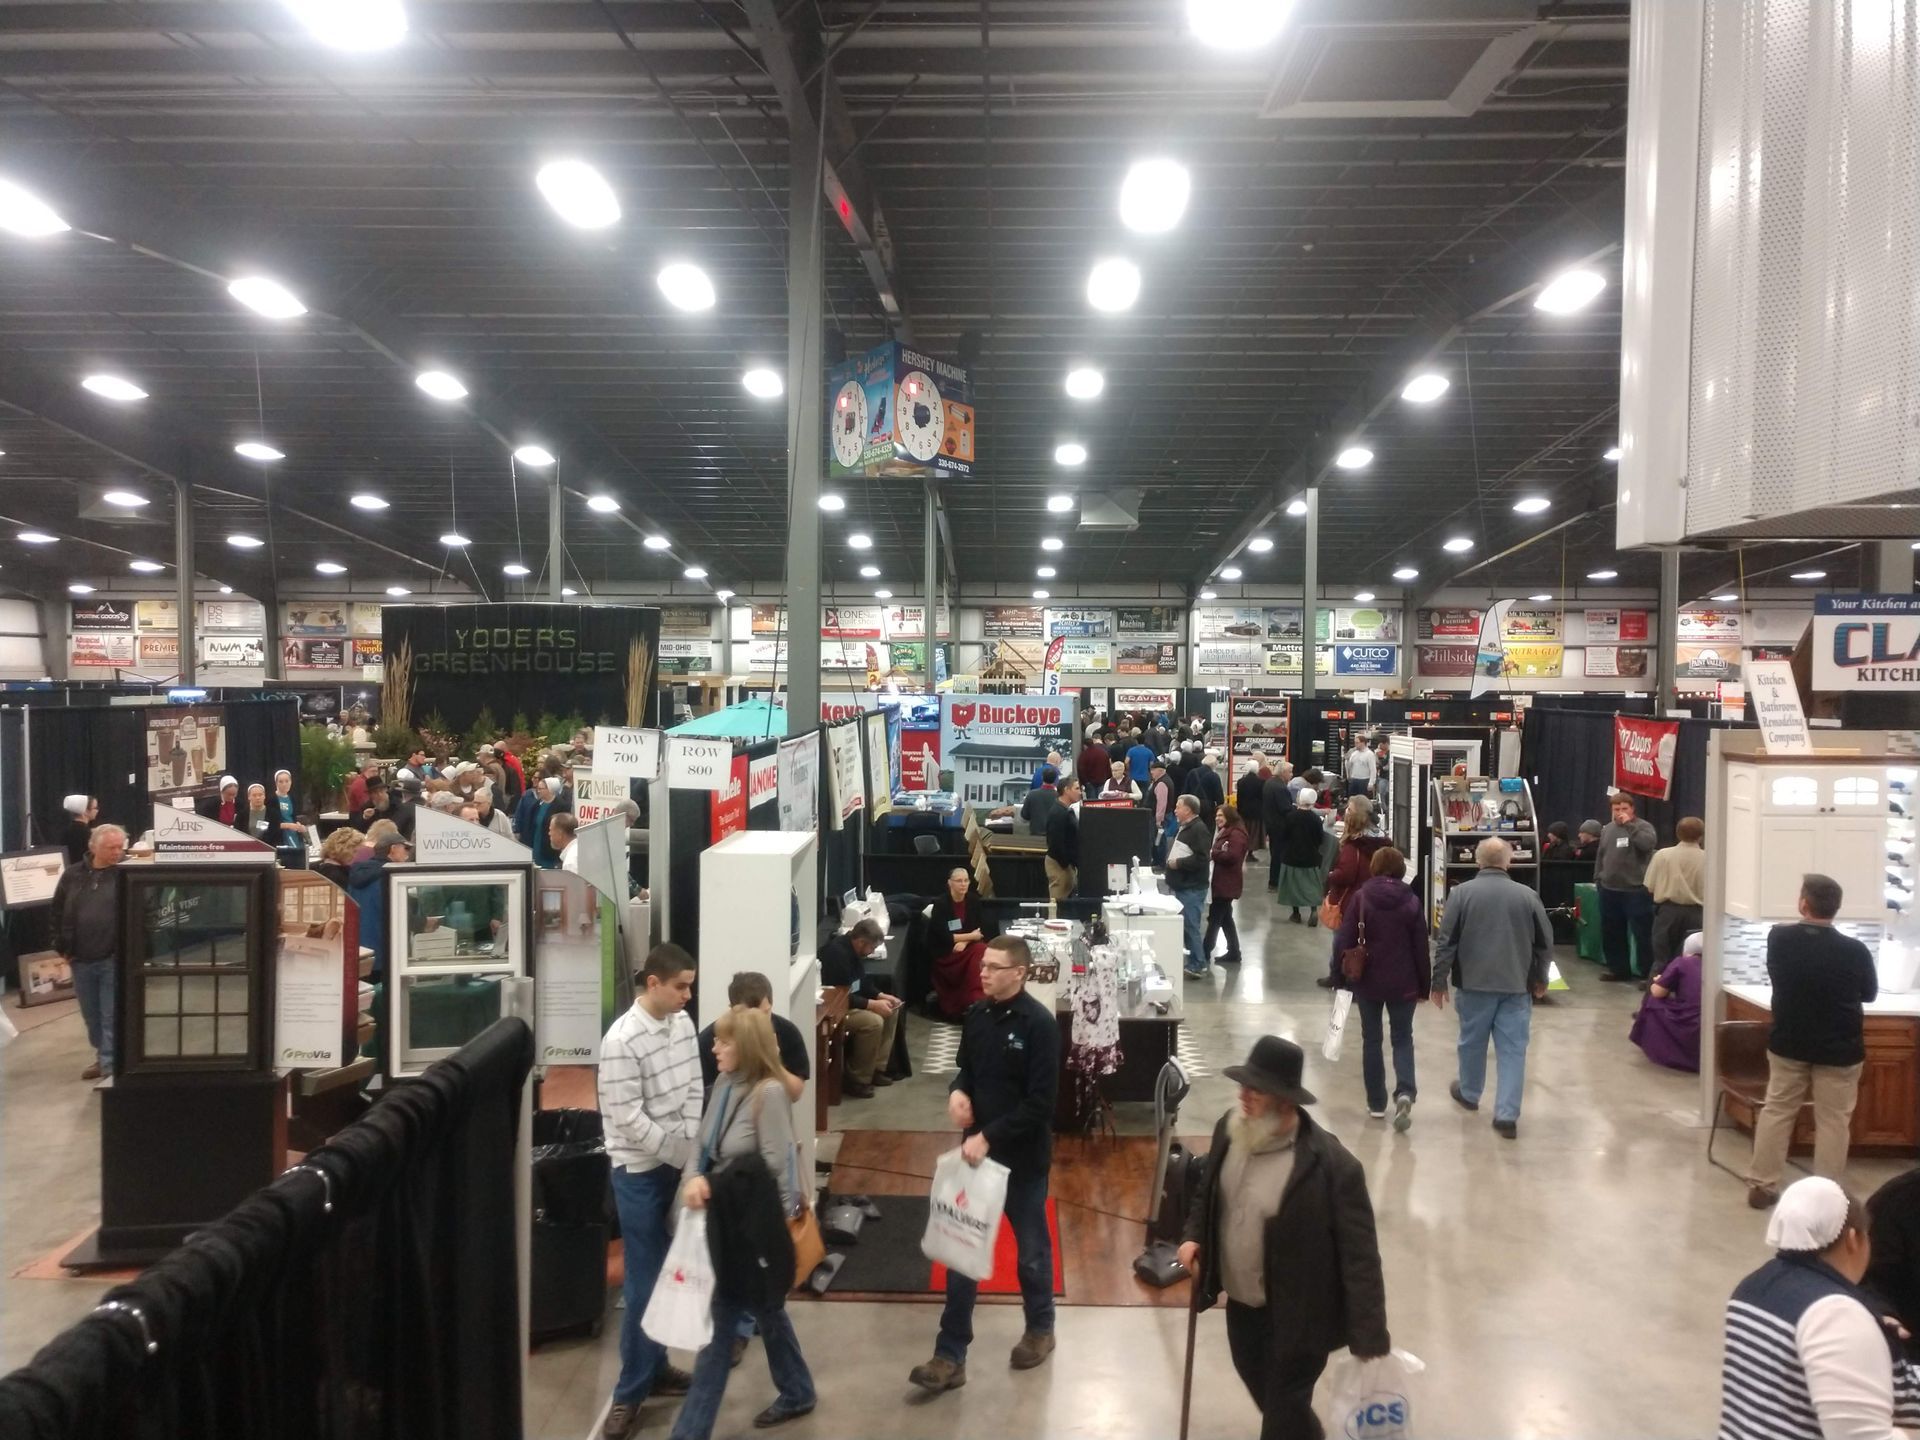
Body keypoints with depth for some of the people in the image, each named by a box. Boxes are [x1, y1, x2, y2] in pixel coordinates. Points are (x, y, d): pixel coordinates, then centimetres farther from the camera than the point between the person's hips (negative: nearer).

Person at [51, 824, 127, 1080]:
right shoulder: (73, 875, 5)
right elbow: (58, 912, 11)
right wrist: (63, 948, 6)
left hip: (113, 960, -5)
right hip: (80, 960, 5)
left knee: (112, 1017, -2)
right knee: (91, 1016, 17)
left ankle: (110, 1067, 4)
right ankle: (103, 1056, 33)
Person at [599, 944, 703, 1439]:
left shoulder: (682, 1023, 0)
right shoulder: (622, 1041, -21)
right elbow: (628, 1119, -21)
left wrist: (692, 1147, -4)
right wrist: (682, 1154, -16)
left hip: (677, 1162, 6)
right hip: (639, 1170, -6)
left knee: (669, 1272, 15)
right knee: (644, 1281, 2)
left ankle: (655, 1367, 31)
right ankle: (631, 1391, 16)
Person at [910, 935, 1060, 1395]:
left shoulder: (1039, 1025, -19)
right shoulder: (977, 1015, -2)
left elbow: (1040, 1104, -21)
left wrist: (988, 1137, -24)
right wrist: (957, 1091, -8)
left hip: (1023, 1157, -5)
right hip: (976, 1150, 5)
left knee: (1031, 1249, 16)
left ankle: (1040, 1330, 40)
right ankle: (951, 1356, 16)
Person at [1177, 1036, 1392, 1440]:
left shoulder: (1332, 1166, -28)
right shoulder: (1231, 1129, -9)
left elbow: (1359, 1255, -22)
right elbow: (1209, 1191, 11)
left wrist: (1369, 1339, -19)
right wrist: (1194, 1236, -4)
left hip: (1295, 1318, -7)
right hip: (1240, 1304, 7)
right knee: (1265, 1395, 28)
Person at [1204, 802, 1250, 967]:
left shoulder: (1236, 834, -15)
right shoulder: (1225, 832, 18)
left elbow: (1232, 856, -26)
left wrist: (1213, 853, -20)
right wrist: (1213, 853, -1)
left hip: (1227, 883, -10)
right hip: (1221, 882, 10)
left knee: (1214, 917, -4)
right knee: (1225, 918, 15)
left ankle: (1205, 952, 2)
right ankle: (1234, 952, 21)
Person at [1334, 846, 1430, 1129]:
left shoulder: (1360, 897, -7)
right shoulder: (1411, 901, -4)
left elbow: (1344, 942, -8)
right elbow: (1421, 948, 0)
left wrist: (1342, 977, 2)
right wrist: (1424, 986, 9)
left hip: (1368, 981, -1)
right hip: (1403, 983, 1)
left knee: (1371, 1040, 12)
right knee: (1403, 1038, 12)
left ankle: (1376, 1104, 14)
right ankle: (1405, 1092, -10)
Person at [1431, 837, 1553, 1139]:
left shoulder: (1461, 893, -6)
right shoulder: (1528, 895, -1)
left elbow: (1446, 942, -7)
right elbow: (1545, 943, 6)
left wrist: (1439, 981, 3)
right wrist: (1540, 979, 21)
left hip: (1475, 982, 0)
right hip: (1517, 984, 1)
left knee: (1472, 1041, 17)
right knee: (1513, 1049, 2)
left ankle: (1469, 1094, 36)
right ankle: (1507, 1115, -2)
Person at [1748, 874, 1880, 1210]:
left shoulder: (1778, 938, -12)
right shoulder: (1855, 951, -17)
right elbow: (1869, 994, 2)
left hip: (1787, 1043, 2)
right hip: (1839, 1050, -2)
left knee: (1776, 1112, 12)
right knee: (1833, 1122, 9)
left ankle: (1760, 1186, 16)